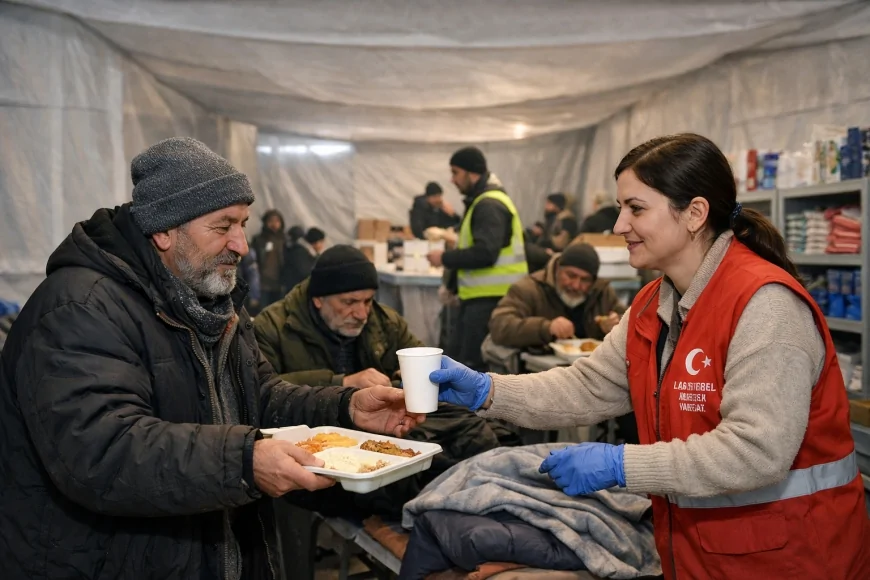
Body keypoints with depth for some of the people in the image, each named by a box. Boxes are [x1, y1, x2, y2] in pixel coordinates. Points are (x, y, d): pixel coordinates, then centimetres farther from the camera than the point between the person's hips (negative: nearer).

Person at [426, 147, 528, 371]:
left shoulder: (489, 205, -16)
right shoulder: (481, 201, 18)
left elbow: (484, 253, -26)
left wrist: (445, 258, -14)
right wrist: (453, 285, 20)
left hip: (490, 298, -11)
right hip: (481, 296, 11)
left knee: (474, 363, -9)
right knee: (466, 356, 17)